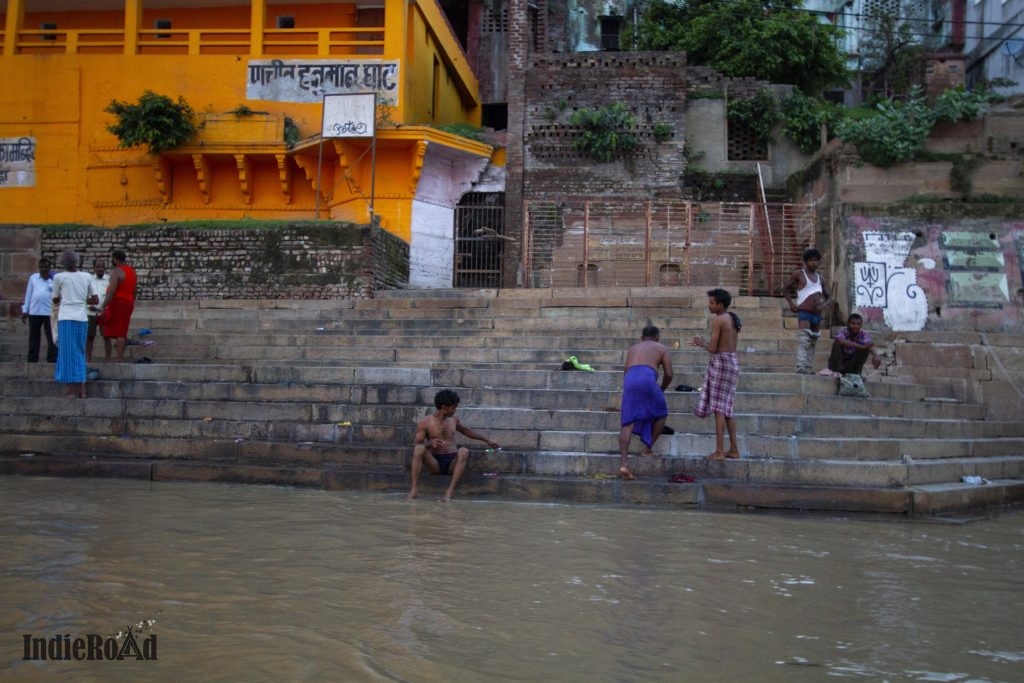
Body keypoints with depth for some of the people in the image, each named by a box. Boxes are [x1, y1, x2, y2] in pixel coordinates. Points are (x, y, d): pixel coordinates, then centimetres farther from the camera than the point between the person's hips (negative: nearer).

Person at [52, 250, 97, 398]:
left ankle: (72, 389, 0)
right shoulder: (87, 277, 7)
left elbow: (55, 300, 11)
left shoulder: (59, 277, 0)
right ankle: (81, 388, 13)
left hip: (66, 318, -3)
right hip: (82, 318, 3)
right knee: (80, 352, 12)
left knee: (68, 352, 1)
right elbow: (95, 300, 10)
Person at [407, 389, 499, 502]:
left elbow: (465, 431, 30)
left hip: (452, 463, 2)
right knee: (419, 448, -31)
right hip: (435, 463, -2)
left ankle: (450, 490, -36)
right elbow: (415, 445, -7)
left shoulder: (453, 419, 10)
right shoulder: (425, 422, -3)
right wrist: (429, 443, -28)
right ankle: (414, 489, -34)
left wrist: (486, 440, 32)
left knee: (464, 451, -31)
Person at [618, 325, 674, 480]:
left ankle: (624, 463, -15)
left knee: (628, 422, -2)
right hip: (647, 378, -3)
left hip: (629, 379, 3)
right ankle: (648, 449, 20)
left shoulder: (633, 348, 36)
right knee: (661, 414, 22)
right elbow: (668, 374, 17)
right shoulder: (662, 348, 25)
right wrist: (661, 389, 35)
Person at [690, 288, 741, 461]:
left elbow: (713, 349, -15)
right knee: (726, 408, 14)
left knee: (718, 408, -7)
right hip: (733, 361, 9)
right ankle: (733, 450, 16)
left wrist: (702, 343, 5)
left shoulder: (718, 319, -12)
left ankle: (719, 451, -8)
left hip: (721, 362, -9)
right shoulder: (733, 319, 15)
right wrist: (703, 343, 21)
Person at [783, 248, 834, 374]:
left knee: (812, 343, 8)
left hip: (817, 315, 6)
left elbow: (829, 297, 18)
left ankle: (809, 369, 13)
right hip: (804, 313, -6)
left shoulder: (820, 278, 16)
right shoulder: (799, 274, 1)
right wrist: (791, 303, -8)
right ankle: (801, 367, -28)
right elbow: (785, 289, 7)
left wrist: (824, 305, -4)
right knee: (803, 341, -19)